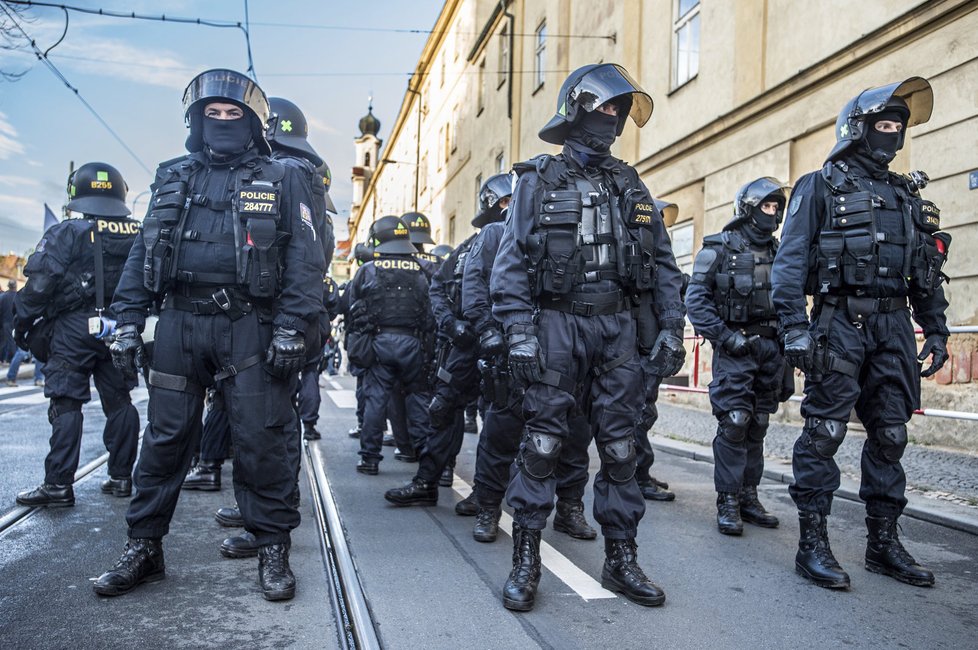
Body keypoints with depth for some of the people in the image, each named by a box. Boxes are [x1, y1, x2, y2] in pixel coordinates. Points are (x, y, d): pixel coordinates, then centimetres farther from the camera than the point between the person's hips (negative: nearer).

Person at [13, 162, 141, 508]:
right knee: (118, 402, 11)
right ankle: (121, 477, 16)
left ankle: (58, 484, 0)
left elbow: (39, 285, -12)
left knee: (66, 404, 0)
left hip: (74, 328, -4)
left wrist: (23, 323, -1)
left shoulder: (67, 233, -8)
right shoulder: (140, 235, 6)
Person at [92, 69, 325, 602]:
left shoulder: (281, 181, 6)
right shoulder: (173, 179, 17)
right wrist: (128, 322, 4)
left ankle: (273, 549, 12)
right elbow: (142, 254, 14)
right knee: (165, 439, 8)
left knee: (261, 442, -1)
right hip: (179, 324, 4)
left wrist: (291, 328, -12)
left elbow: (305, 260, -2)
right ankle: (144, 548, 21)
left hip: (249, 329, -3)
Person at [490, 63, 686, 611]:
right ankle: (526, 560, 9)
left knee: (621, 446, 6)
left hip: (618, 327, 4)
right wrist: (520, 333, -13)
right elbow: (512, 263, -3)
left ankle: (622, 559, 18)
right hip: (558, 325, -3)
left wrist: (671, 328, 4)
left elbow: (663, 263, 14)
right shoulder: (540, 180, 4)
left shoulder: (631, 185, 15)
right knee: (544, 441, -2)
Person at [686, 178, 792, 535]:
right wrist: (725, 337, -14)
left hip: (770, 348, 6)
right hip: (734, 349, -5)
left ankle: (748, 498, 18)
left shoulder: (778, 252, 15)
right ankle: (728, 503, 0)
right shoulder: (720, 248, -2)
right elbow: (696, 300, -7)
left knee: (757, 427, 9)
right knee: (734, 424, -8)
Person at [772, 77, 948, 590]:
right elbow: (790, 261, -7)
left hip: (893, 328, 6)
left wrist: (936, 329, 13)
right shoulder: (820, 187, 3)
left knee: (890, 434, 8)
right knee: (824, 432, -6)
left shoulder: (906, 194, 21)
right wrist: (794, 327, -17)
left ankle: (883, 542, 19)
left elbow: (927, 270, 22)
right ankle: (812, 543, 1)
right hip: (839, 324, -6)